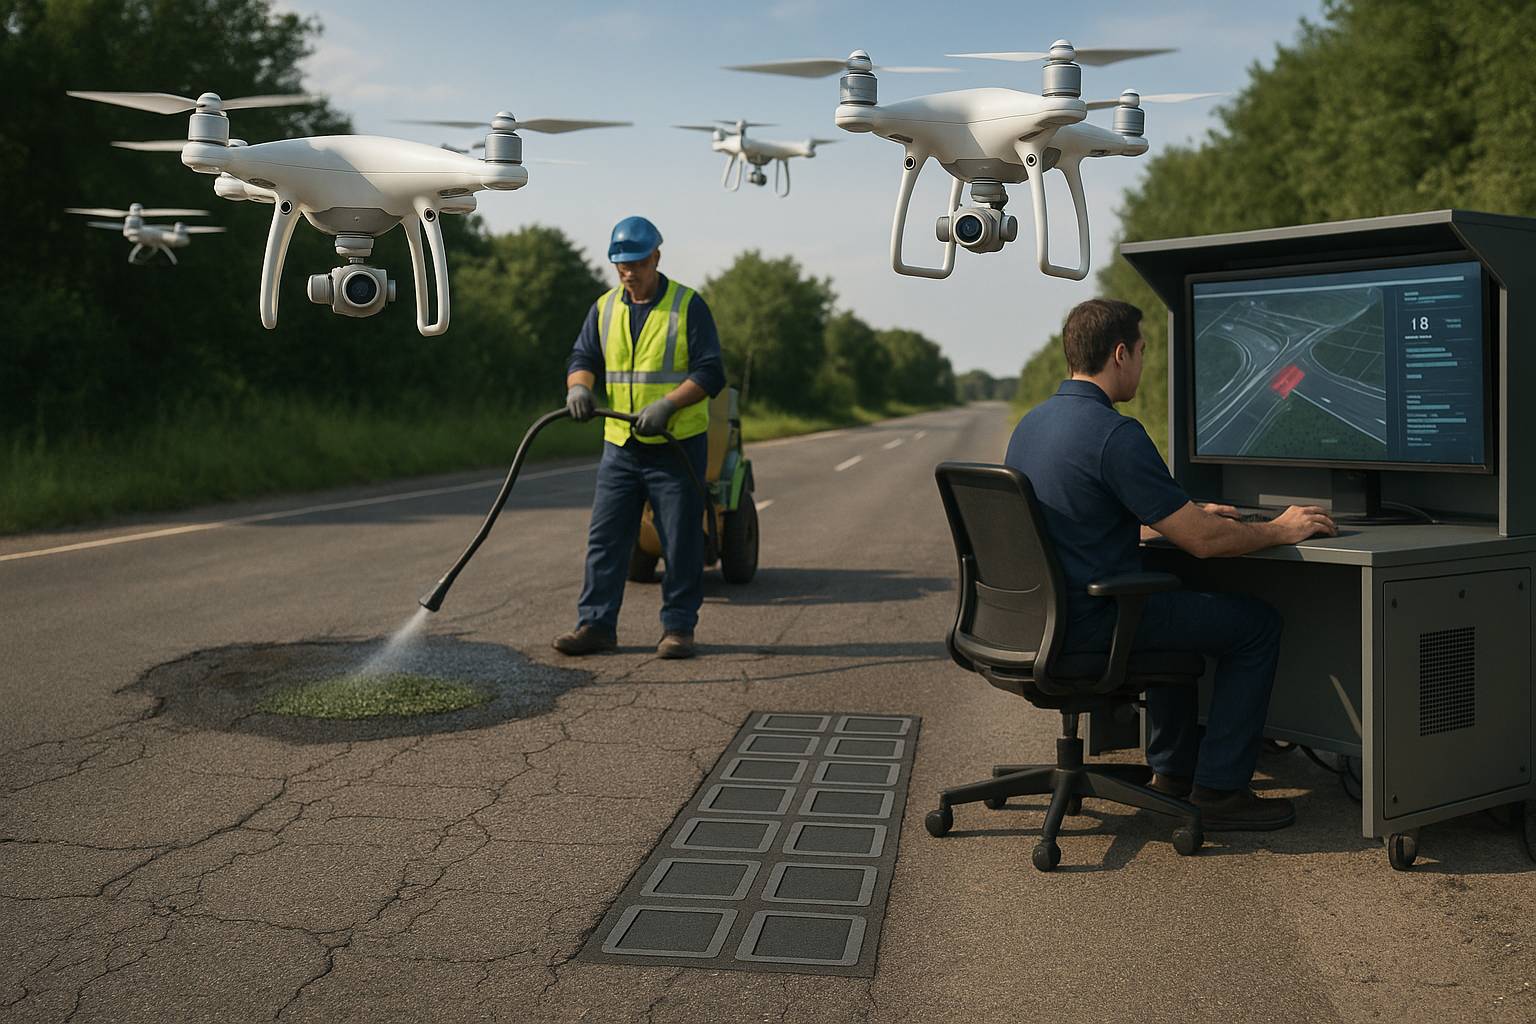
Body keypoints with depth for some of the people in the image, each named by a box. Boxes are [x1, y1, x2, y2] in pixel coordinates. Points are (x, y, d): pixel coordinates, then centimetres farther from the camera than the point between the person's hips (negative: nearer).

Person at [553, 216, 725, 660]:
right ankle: (596, 624, 7)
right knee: (605, 538, 2)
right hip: (620, 445, 4)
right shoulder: (604, 308, 11)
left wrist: (666, 405, -23)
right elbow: (583, 357, 7)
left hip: (677, 447, -4)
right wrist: (579, 386, -17)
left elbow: (710, 372, -10)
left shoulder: (688, 306, -4)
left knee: (681, 542, 1)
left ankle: (678, 628, 10)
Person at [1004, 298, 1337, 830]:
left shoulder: (1031, 423, 9)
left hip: (1041, 616, 9)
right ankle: (1218, 791, 8)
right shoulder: (1115, 434, -20)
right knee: (1257, 623, 5)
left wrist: (1187, 516, 28)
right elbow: (1203, 541, -17)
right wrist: (1278, 530, 1)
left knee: (1181, 600, 33)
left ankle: (1172, 769, 35)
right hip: (1093, 624, -9)